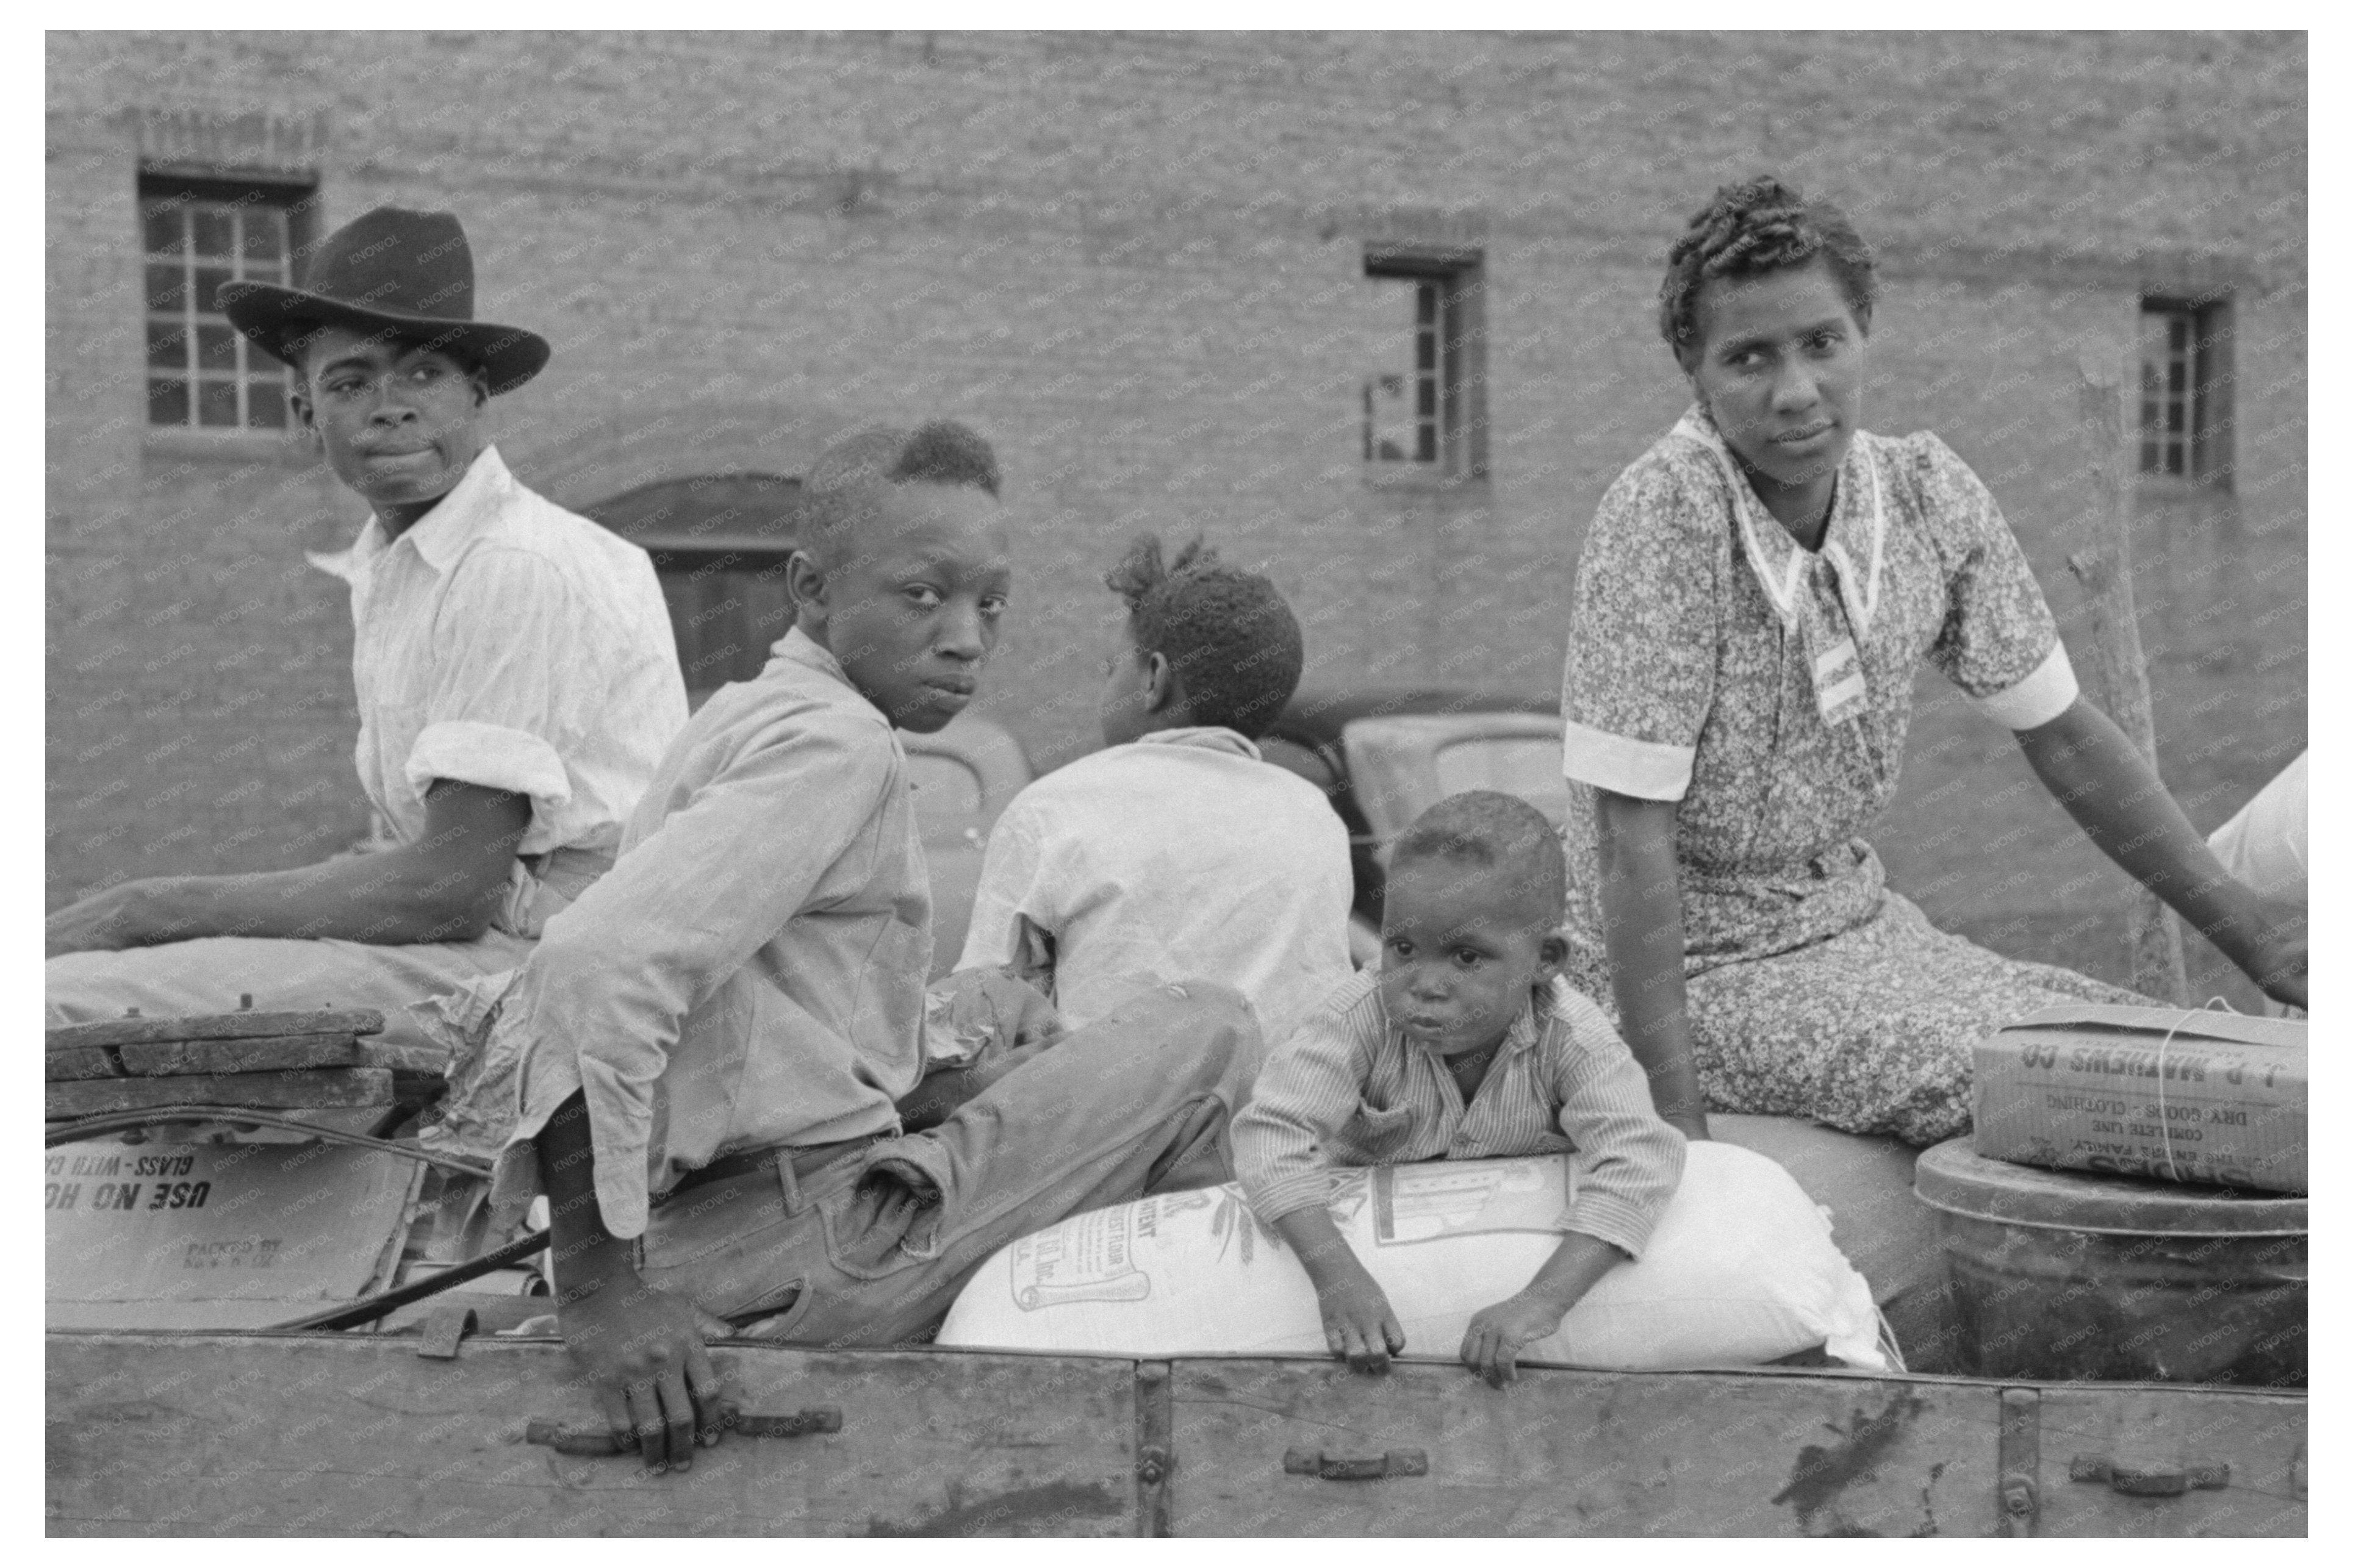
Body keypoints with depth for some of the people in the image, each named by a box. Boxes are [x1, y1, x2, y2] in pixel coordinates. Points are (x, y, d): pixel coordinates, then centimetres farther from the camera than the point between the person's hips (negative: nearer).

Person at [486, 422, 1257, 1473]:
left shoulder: (742, 723, 16)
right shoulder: (835, 741, -13)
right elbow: (598, 970, -27)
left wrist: (934, 1093, 8)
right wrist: (599, 1291, -26)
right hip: (806, 1258, -10)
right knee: (1205, 1027, -1)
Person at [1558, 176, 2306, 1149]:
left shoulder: (1929, 494, -4)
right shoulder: (1663, 516, -22)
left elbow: (2063, 738, 8)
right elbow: (1634, 844, -22)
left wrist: (2255, 935, 4)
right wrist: (1675, 1127, -25)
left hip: (1856, 916, 6)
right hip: (1701, 968, -6)